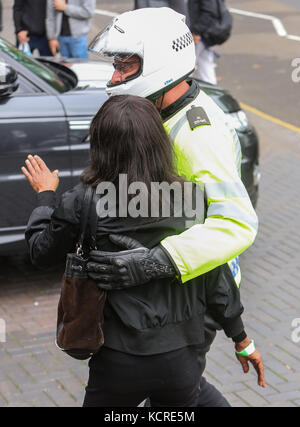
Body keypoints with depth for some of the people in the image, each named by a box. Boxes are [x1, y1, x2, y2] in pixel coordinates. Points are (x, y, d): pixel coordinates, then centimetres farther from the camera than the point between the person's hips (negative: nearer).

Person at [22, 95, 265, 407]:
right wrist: (242, 340, 13)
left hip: (119, 362, -2)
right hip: (181, 358, 2)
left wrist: (45, 195, 20)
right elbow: (216, 276, 1)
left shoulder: (83, 203, -13)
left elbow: (42, 253, 4)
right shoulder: (189, 197, -7)